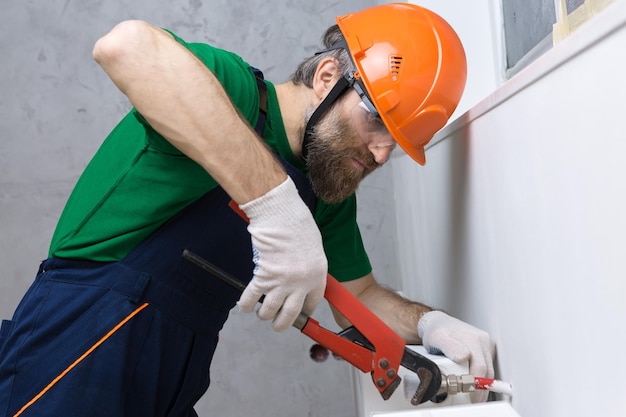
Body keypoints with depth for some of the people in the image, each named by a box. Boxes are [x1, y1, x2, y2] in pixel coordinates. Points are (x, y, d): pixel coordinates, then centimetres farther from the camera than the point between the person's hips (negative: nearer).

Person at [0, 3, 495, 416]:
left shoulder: (330, 195, 9)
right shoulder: (237, 93, -16)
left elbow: (361, 294, 17)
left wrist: (429, 323, -4)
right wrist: (276, 202, -41)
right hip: (77, 361, -8)